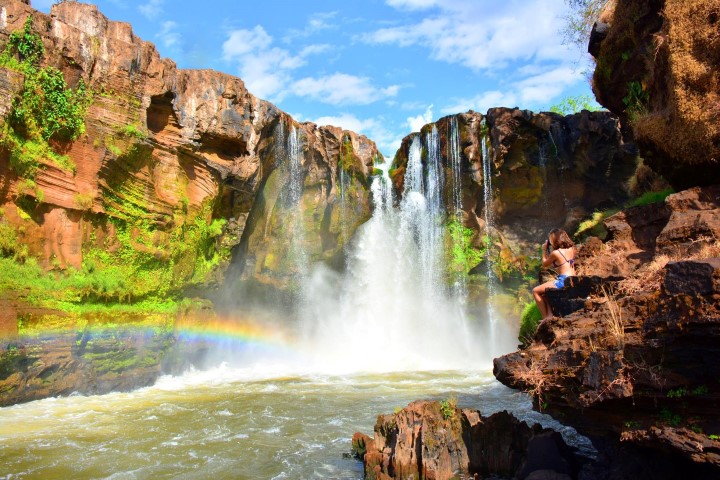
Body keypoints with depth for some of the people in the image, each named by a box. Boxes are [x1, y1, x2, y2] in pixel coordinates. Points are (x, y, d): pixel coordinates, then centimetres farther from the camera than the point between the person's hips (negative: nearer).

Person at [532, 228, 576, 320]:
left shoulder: (555, 253, -12)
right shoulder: (571, 249, 8)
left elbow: (544, 265, 4)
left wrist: (544, 250, 13)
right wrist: (552, 249, 16)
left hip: (563, 281, -9)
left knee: (536, 291, 3)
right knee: (544, 292, 24)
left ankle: (545, 317, 2)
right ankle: (549, 314, 10)